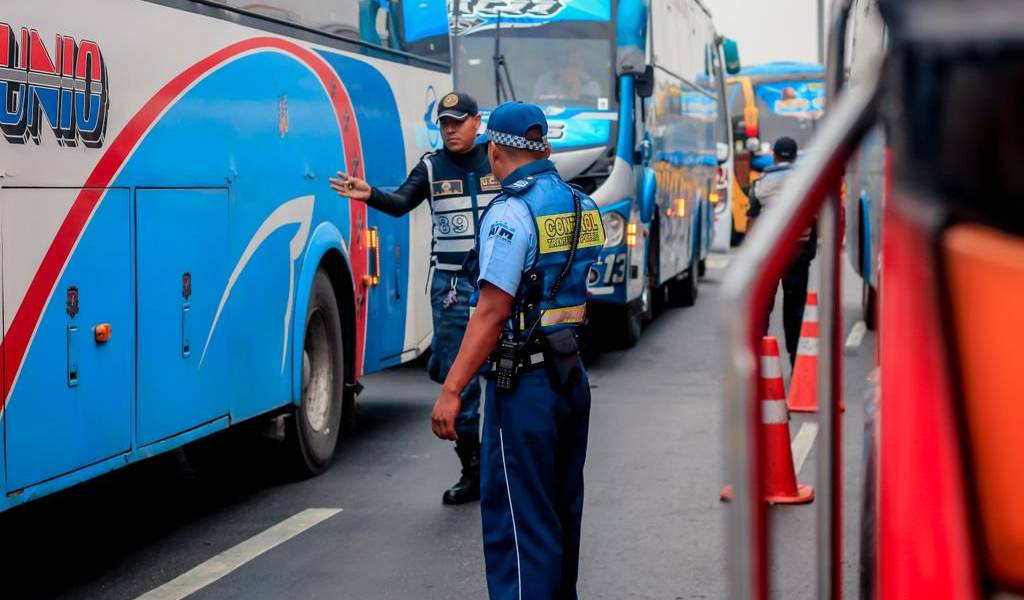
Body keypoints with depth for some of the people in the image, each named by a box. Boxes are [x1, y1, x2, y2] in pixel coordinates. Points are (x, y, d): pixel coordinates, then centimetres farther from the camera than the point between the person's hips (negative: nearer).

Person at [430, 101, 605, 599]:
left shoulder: (511, 212, -16)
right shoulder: (581, 206, 9)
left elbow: (492, 313, -21)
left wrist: (451, 391, -22)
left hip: (525, 384, -8)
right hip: (573, 376, 8)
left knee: (517, 519, -5)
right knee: (563, 509, 19)